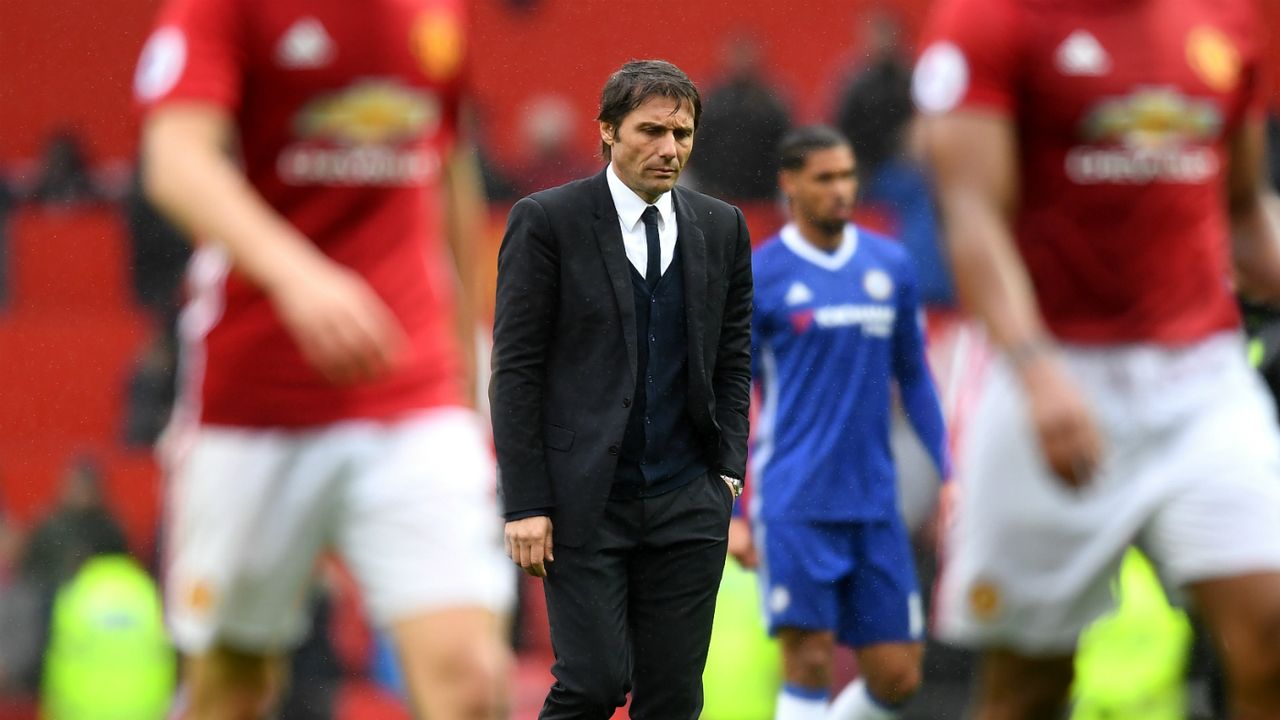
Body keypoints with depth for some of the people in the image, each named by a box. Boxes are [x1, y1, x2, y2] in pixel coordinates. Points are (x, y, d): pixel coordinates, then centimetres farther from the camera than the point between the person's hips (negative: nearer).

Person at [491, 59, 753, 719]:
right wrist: (526, 505, -10)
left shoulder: (722, 229, 9)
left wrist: (728, 471, 3)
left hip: (688, 504, 4)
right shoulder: (546, 221, -4)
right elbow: (515, 369, -5)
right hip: (584, 502, -4)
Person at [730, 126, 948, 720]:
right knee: (811, 661, -11)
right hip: (794, 507, -4)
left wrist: (950, 474, 9)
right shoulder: (759, 276, -2)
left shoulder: (891, 265, 9)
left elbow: (914, 378, 17)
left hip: (874, 503, 4)